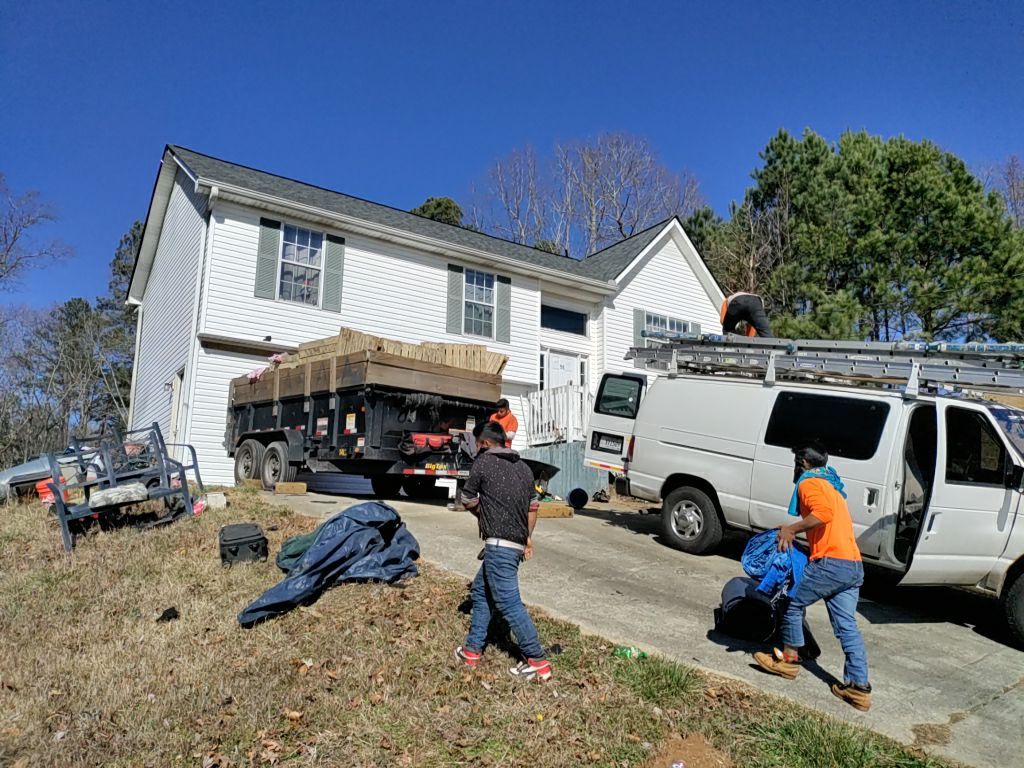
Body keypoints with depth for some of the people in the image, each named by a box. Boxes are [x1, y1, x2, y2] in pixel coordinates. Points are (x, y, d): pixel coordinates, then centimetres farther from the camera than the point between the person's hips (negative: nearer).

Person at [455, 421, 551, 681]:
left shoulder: (483, 462, -5)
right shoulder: (523, 467, 14)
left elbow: (467, 500, 4)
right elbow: (533, 506, 17)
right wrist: (527, 536, 24)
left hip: (499, 545, -8)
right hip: (518, 543, 9)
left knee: (509, 603, -5)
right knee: (480, 592, 19)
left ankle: (538, 662, -2)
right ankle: (472, 649, 26)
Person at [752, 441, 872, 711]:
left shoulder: (809, 482, -2)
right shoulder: (831, 485, 27)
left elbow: (823, 513, -22)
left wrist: (792, 529, -15)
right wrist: (793, 531, 25)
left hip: (831, 562, -8)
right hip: (854, 566, 9)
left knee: (793, 603, 8)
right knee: (847, 626, 8)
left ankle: (789, 659, 18)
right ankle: (859, 687, 6)